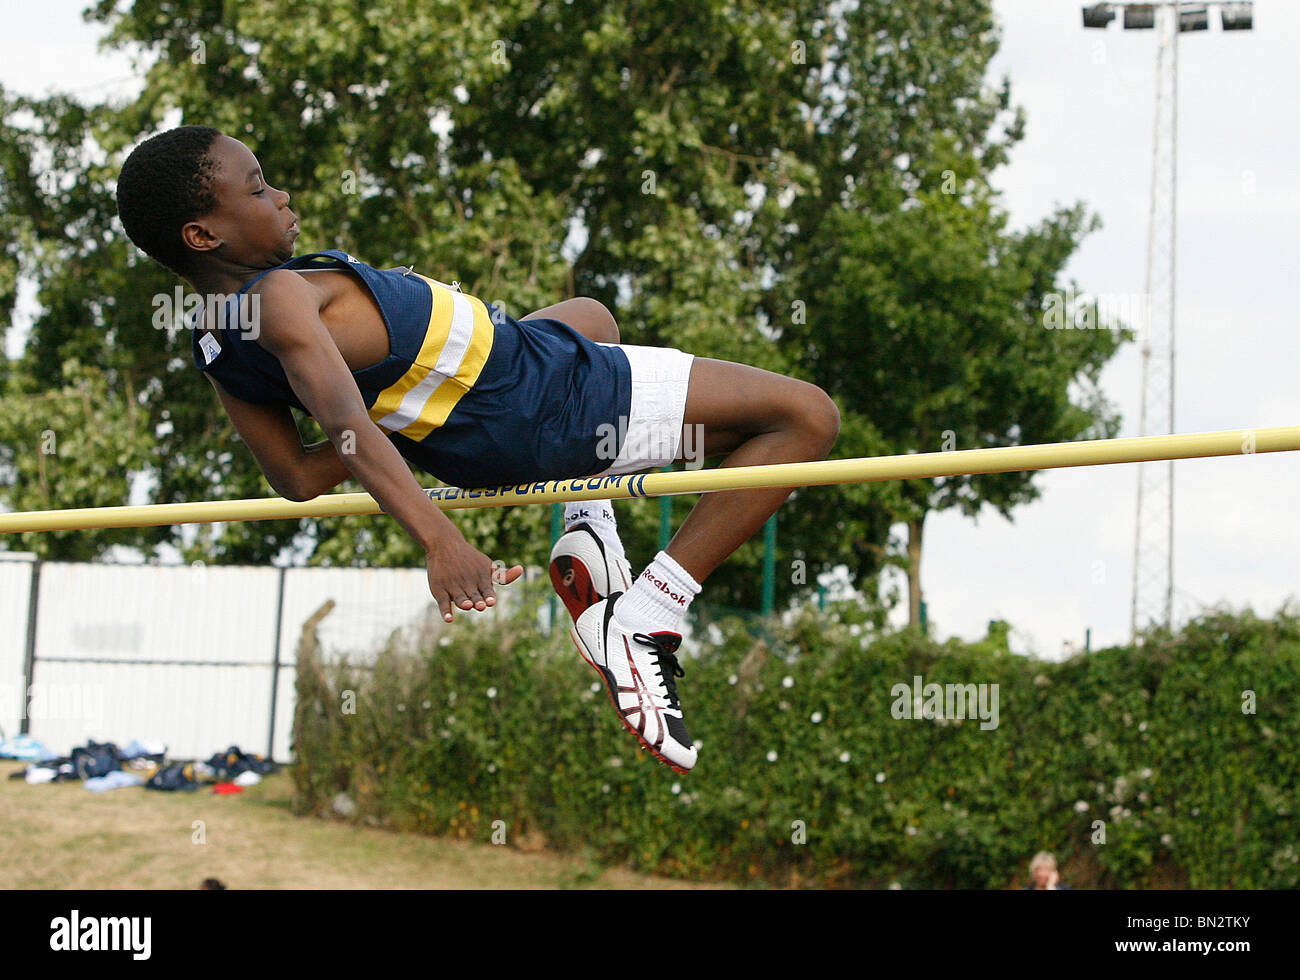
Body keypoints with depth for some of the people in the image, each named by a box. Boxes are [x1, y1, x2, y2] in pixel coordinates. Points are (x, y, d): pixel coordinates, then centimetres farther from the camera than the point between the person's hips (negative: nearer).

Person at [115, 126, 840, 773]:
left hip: (470, 449, 10)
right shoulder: (282, 299, -29)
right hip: (548, 410, -10)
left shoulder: (217, 351, -1)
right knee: (807, 417, -6)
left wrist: (403, 424, 5)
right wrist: (440, 540, -52)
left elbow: (298, 478, 5)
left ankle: (589, 537, 20)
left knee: (591, 315, 43)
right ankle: (645, 618, -13)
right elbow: (350, 429, -42)